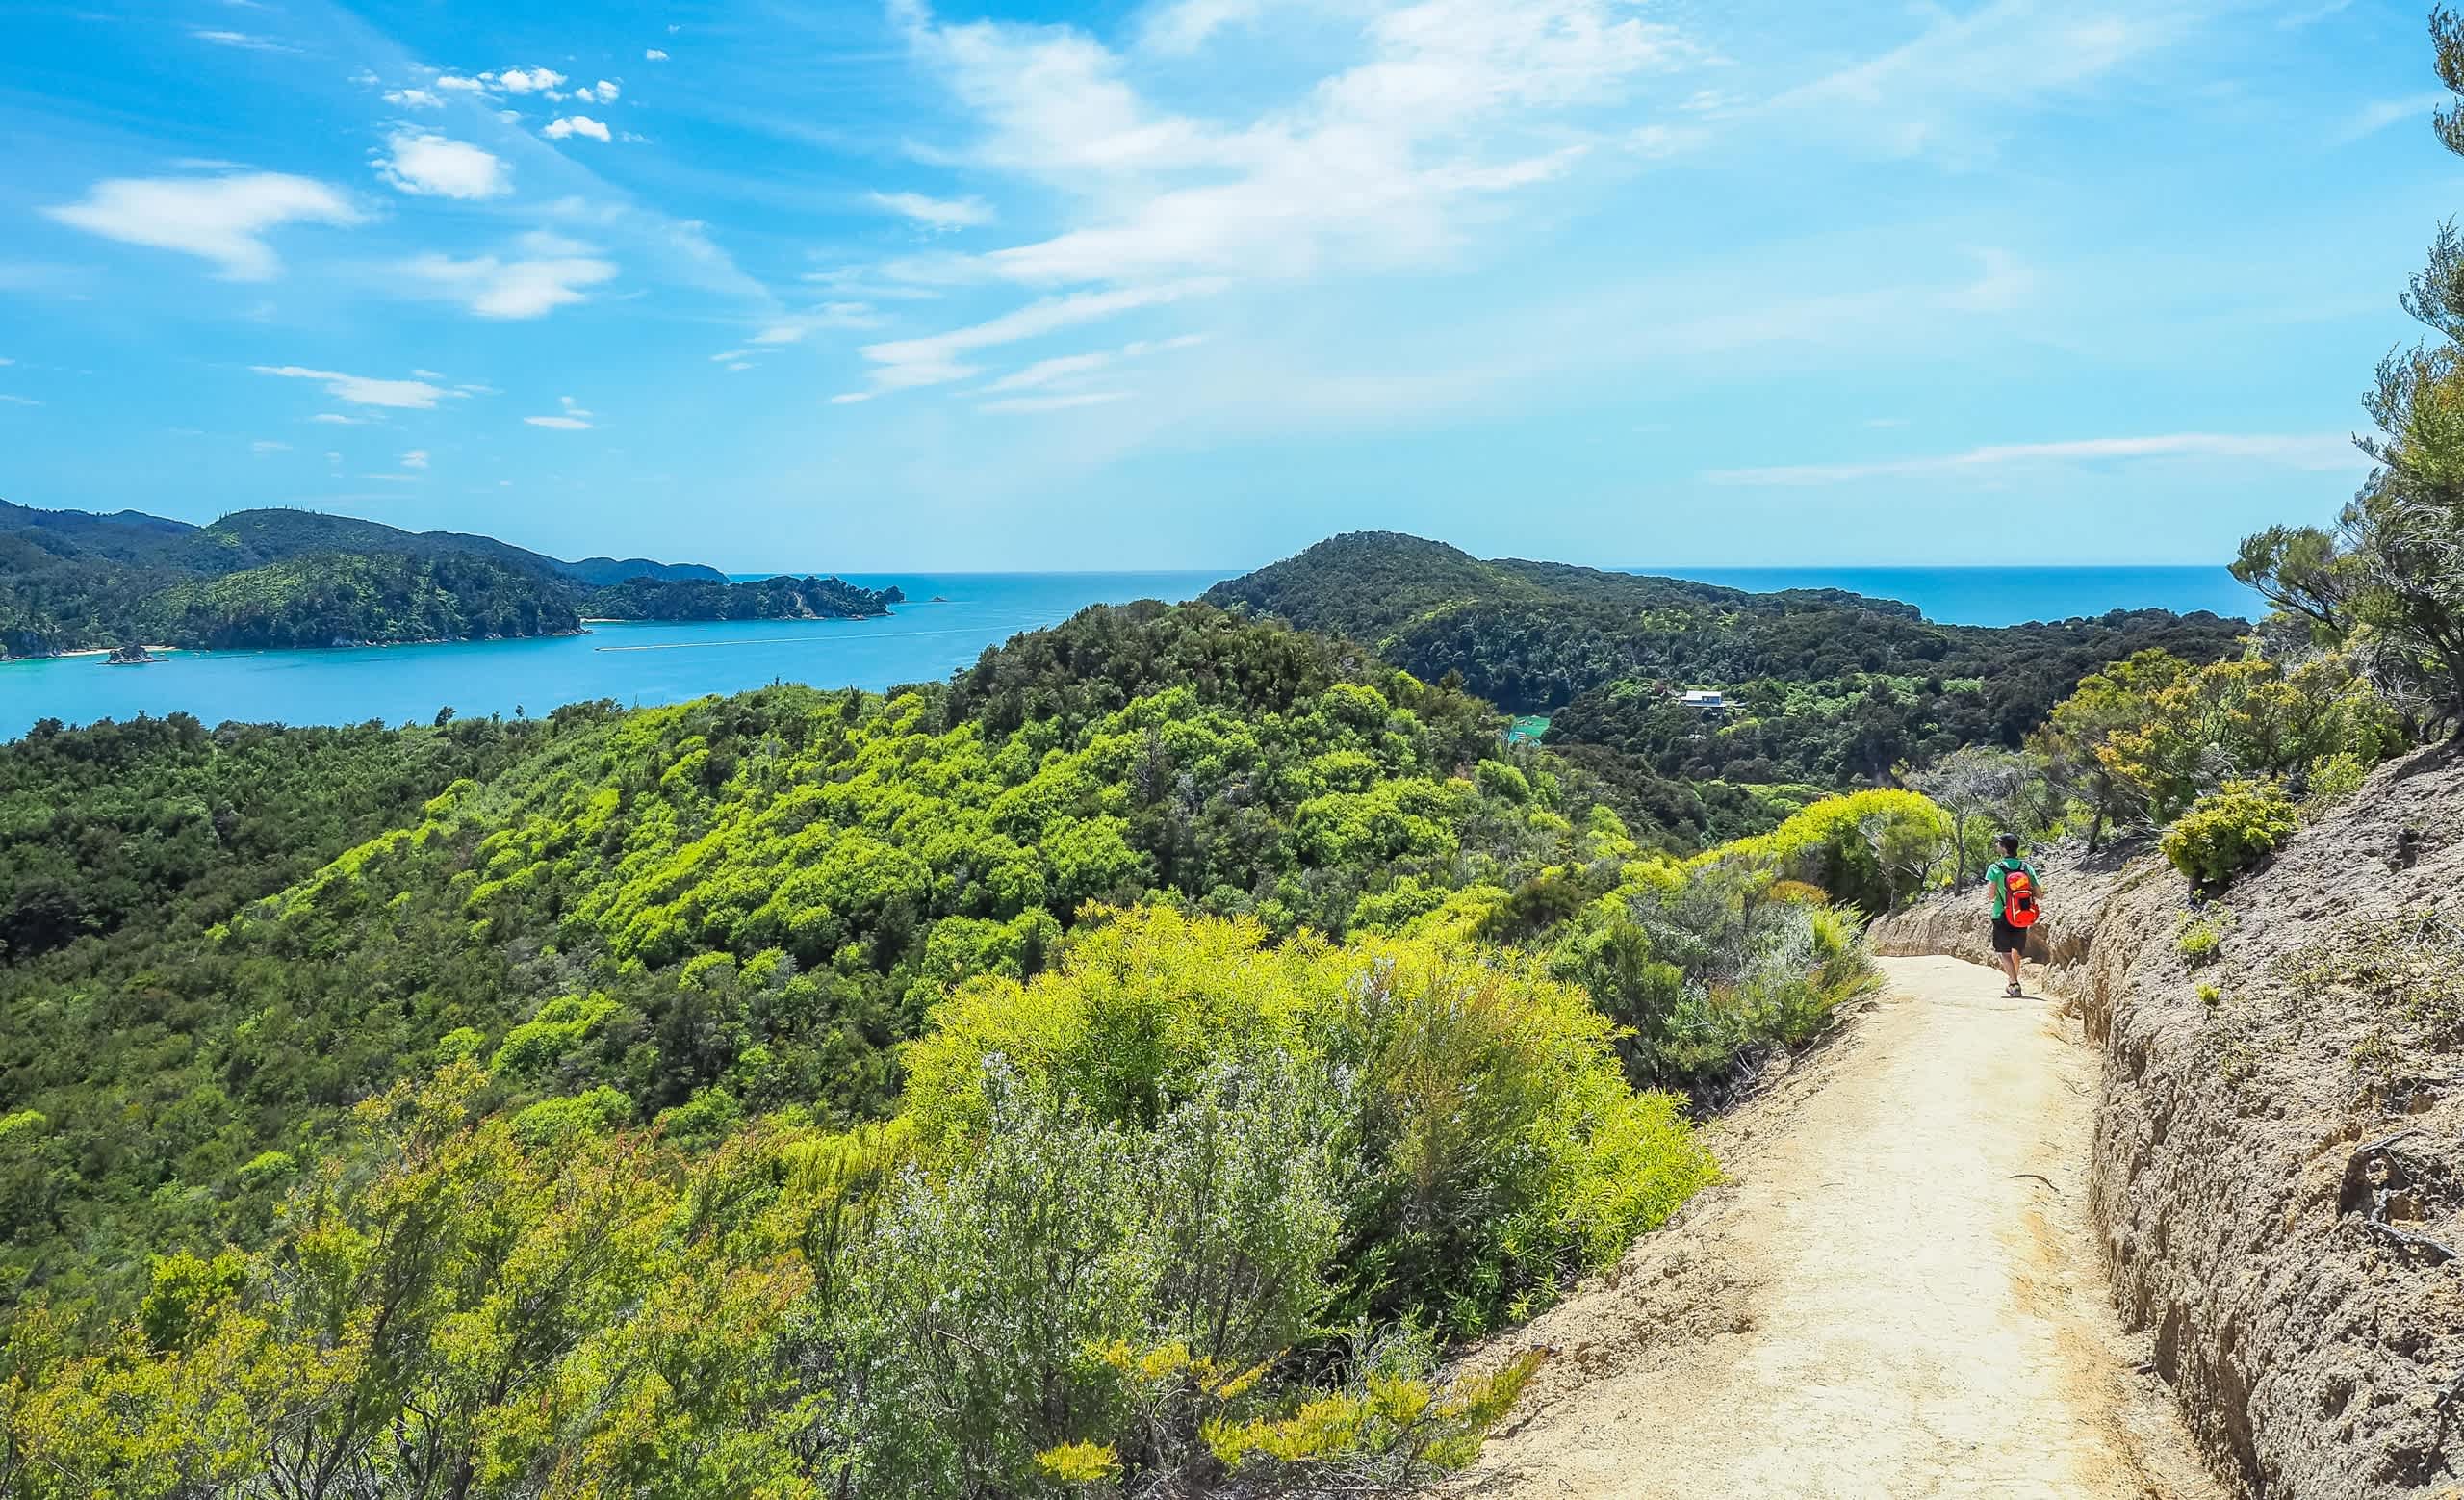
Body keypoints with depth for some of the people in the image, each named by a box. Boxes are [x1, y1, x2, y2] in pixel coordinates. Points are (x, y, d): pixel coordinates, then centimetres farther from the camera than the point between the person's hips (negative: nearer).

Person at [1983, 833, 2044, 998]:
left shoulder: (1995, 868, -9)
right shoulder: (2027, 867, 0)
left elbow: (1991, 895, -18)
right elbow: (2040, 896, -2)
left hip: (2002, 917, -4)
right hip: (2023, 918, 4)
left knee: (2004, 952, 2)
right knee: (2016, 951, 21)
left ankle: (2014, 984, -15)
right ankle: (2014, 983, 33)